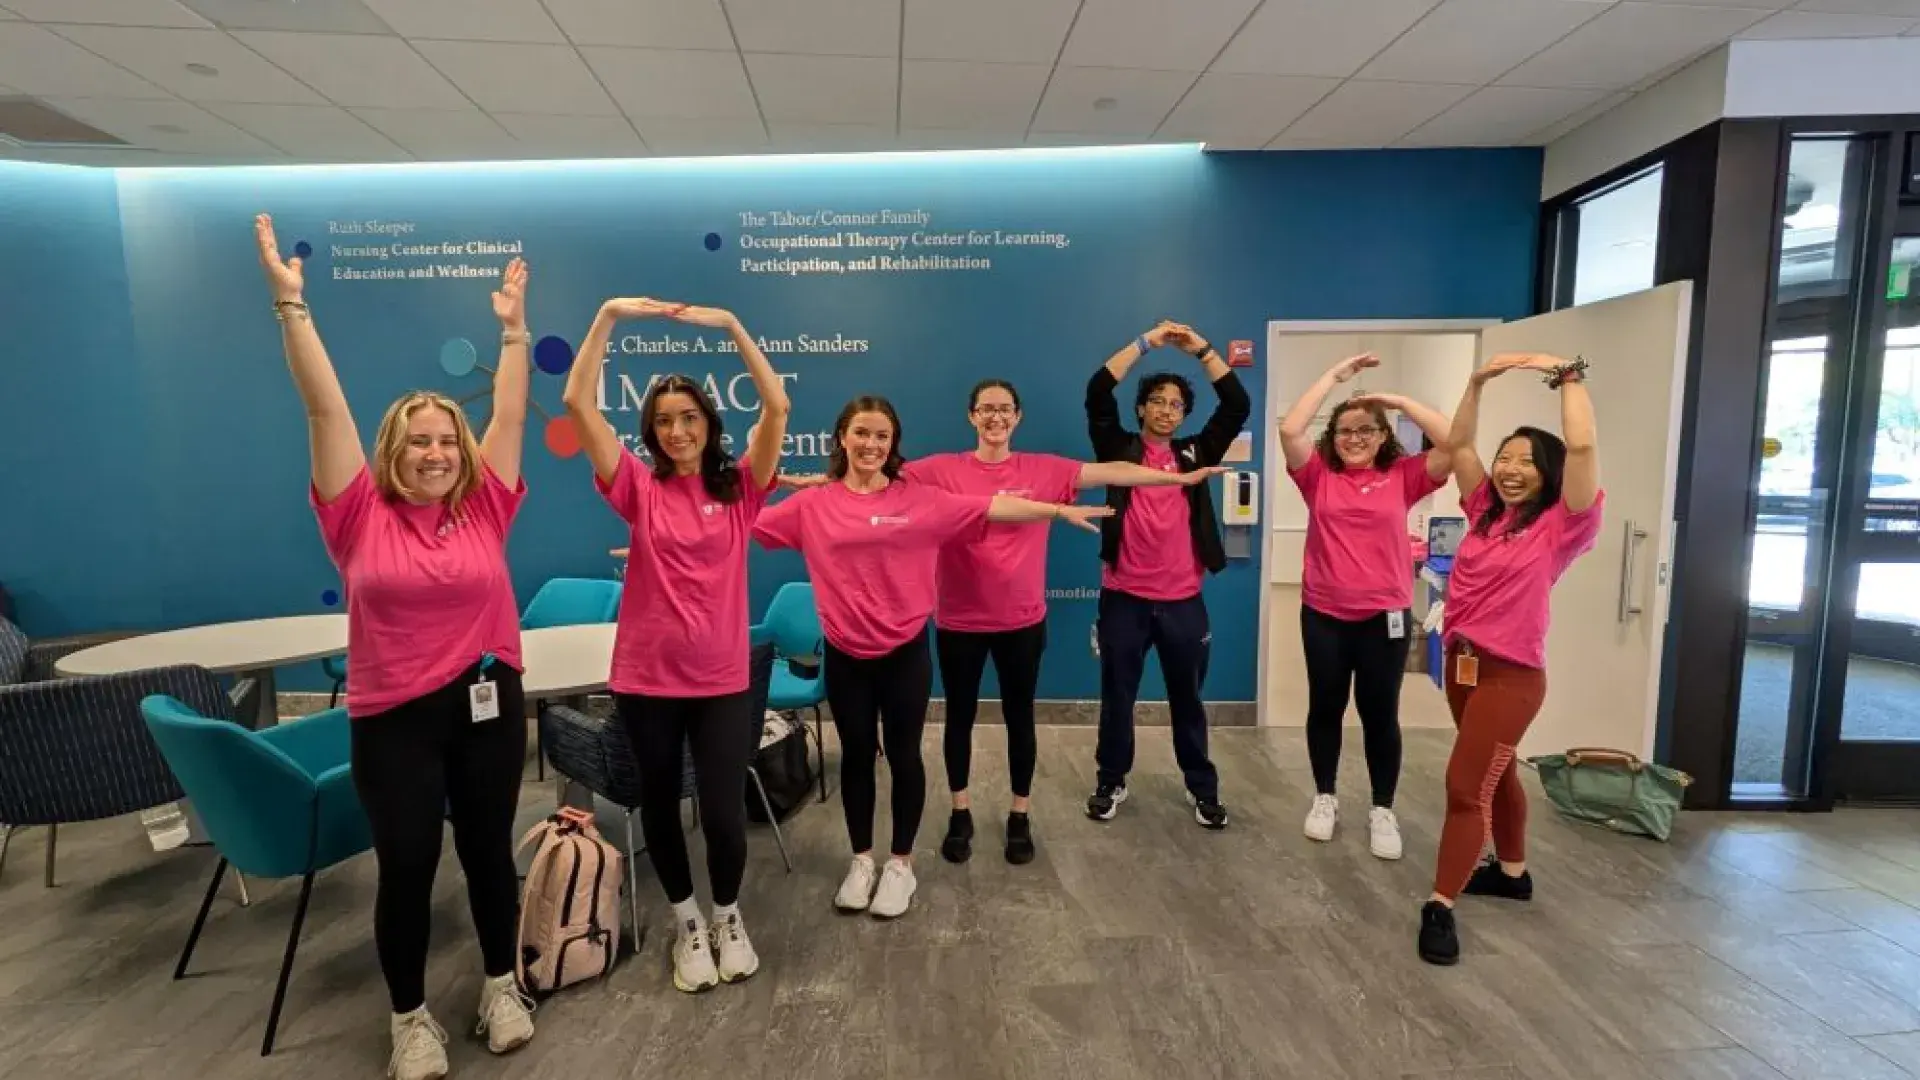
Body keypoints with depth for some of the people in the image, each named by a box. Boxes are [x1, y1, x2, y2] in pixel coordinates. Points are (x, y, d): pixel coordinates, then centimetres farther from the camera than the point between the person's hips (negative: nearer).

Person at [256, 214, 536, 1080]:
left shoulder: (484, 508, -1)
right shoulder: (360, 516, -5)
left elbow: (510, 414, -1)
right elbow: (325, 408, -9)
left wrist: (512, 325, -1)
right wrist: (289, 301, -11)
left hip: (489, 704, 2)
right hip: (394, 716, -1)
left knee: (490, 849, 14)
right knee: (406, 864, 7)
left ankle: (502, 984, 34)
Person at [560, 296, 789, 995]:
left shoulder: (739, 487, 1)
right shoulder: (639, 489, 0)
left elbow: (777, 407, -11)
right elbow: (578, 401, -8)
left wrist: (731, 326, -15)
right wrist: (609, 316, -14)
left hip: (722, 678, -1)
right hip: (646, 676, 1)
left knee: (724, 811, -1)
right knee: (659, 803, 14)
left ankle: (728, 916, 29)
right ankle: (687, 921, 37)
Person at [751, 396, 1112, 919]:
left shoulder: (919, 499, -4)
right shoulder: (812, 504, 0)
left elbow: (990, 508, -7)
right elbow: (747, 523, 4)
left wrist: (1061, 510, -9)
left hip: (905, 652, -1)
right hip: (845, 655, 1)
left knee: (903, 755, 9)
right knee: (856, 755, 14)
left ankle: (901, 862, 28)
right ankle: (861, 859, 33)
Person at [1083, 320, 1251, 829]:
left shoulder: (1195, 454, 7)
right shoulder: (1119, 449, 1)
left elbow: (1238, 406, -1)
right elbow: (1098, 392, -10)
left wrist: (1202, 349, -6)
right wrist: (1146, 341, -11)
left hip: (1183, 601, 2)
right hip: (1124, 598, -2)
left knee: (1188, 699, 15)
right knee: (1117, 697, 11)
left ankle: (1203, 789, 30)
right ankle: (1111, 782, 28)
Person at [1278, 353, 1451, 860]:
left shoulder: (1403, 477, 0)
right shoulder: (1319, 476, 0)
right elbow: (1289, 429, -13)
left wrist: (1400, 400, -9)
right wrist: (1335, 375, -8)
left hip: (1385, 615, -1)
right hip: (1324, 614, 1)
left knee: (1380, 713, 9)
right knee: (1325, 707, 13)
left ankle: (1383, 811, 24)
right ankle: (1325, 798, 30)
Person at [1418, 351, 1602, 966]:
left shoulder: (1563, 525, -9)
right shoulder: (1485, 513, 6)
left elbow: (1582, 446, -21)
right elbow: (1458, 444, 8)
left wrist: (1568, 375, -12)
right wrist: (1478, 381, 1)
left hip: (1511, 675, -7)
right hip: (1461, 662, 7)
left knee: (1465, 786, -10)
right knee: (1495, 773, 22)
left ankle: (1440, 906, -2)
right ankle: (1512, 872, 40)